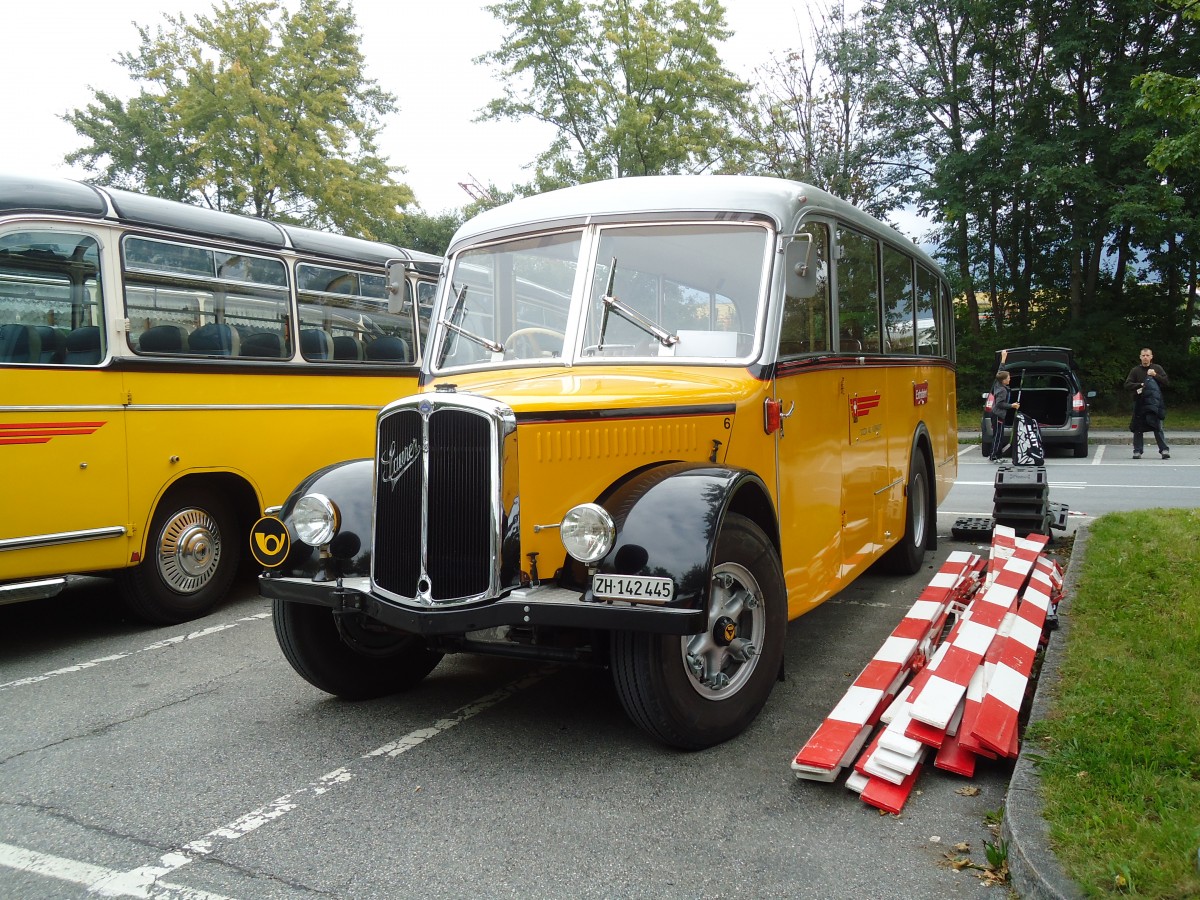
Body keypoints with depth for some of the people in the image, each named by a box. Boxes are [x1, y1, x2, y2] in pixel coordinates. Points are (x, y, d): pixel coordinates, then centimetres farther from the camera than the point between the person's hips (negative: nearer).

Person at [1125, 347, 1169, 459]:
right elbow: (1127, 385, 1)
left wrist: (1155, 375, -10)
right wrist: (1140, 385, -12)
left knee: (1157, 427, -6)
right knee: (1138, 428, 2)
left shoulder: (1157, 368, 8)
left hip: (1154, 402, -1)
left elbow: (1166, 382, 4)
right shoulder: (1135, 370, 7)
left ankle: (1164, 449, -3)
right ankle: (1137, 451, 8)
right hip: (1139, 402, 1)